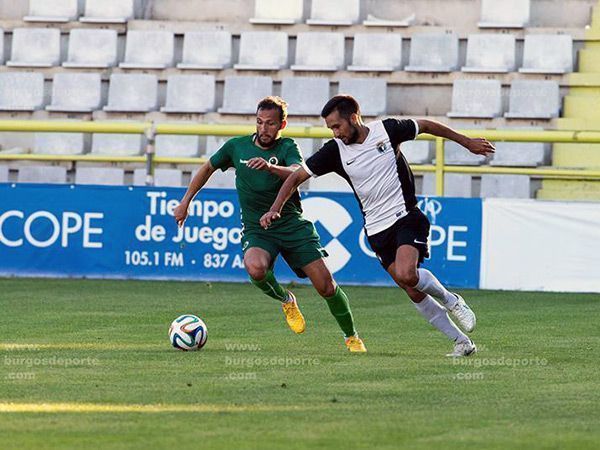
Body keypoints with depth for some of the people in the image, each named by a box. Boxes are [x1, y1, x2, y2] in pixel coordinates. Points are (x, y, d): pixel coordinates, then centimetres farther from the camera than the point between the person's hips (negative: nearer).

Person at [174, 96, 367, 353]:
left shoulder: (287, 147, -6)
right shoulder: (237, 146, 2)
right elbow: (208, 168, 19)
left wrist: (270, 167, -45)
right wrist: (185, 202, 17)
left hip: (293, 225, -1)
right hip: (256, 230, 1)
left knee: (326, 286, -8)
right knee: (256, 269, -33)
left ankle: (351, 337, 16)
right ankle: (285, 301, 1)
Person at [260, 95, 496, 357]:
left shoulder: (387, 130, -7)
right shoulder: (335, 151, -3)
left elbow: (425, 126, 9)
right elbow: (296, 177, 2)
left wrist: (467, 143, 17)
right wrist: (275, 209, -10)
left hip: (406, 216, -3)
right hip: (377, 229, 3)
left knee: (406, 274, -28)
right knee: (413, 292, -3)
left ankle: (451, 301, 0)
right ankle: (462, 342, 8)